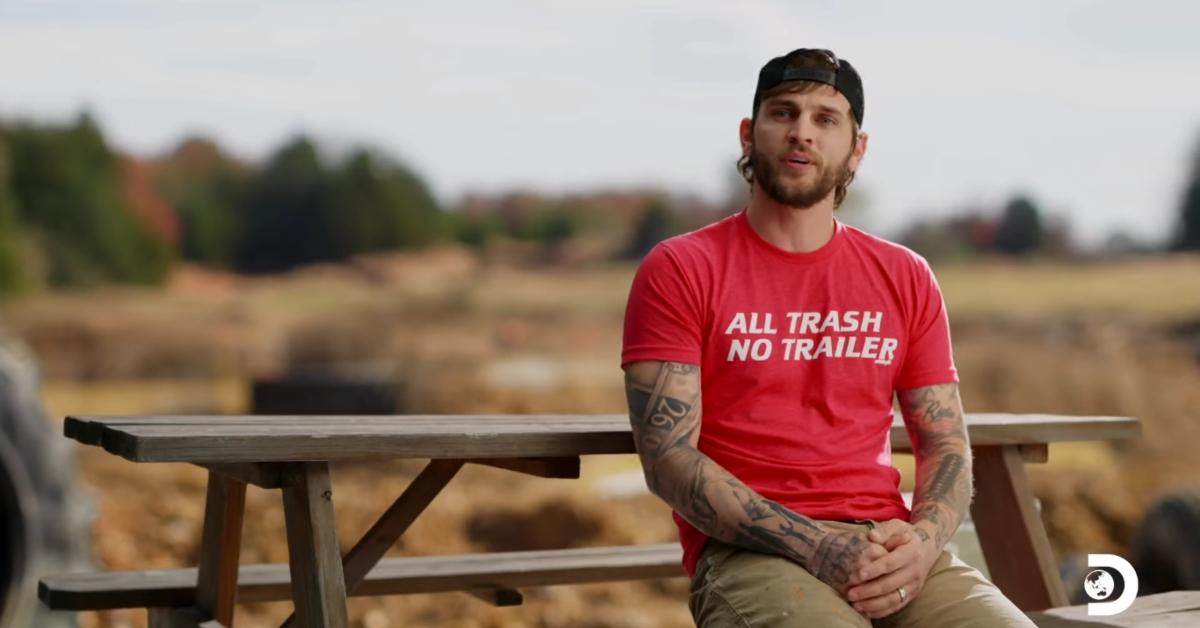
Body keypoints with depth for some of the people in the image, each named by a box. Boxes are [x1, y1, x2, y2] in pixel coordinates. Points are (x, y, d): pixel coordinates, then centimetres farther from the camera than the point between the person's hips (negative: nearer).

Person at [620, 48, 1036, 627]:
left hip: (886, 550, 5)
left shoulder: (905, 277, 15)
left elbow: (946, 444, 14)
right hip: (749, 550, -4)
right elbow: (668, 457, -6)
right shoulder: (678, 271, 2)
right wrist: (813, 547, -17)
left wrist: (923, 541, -9)